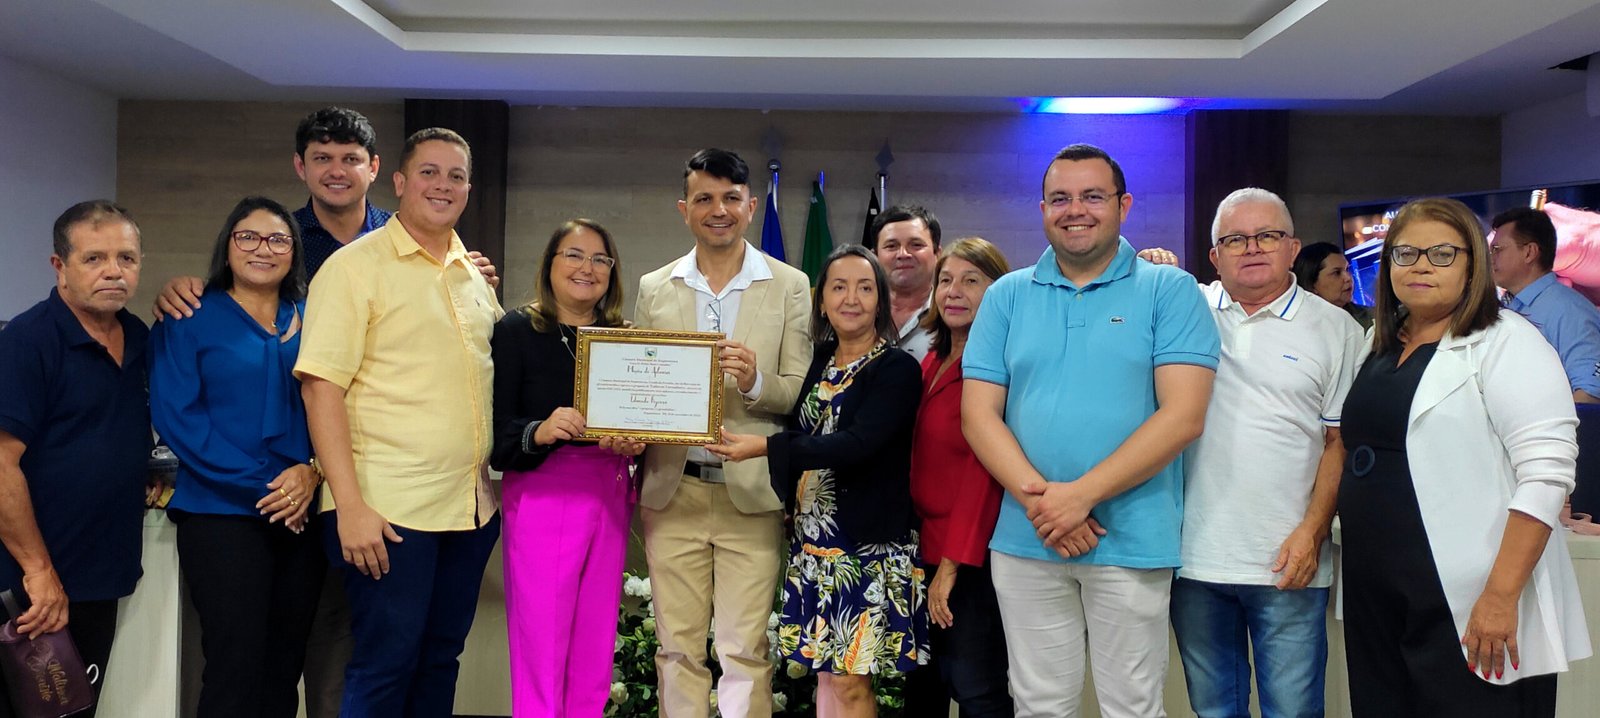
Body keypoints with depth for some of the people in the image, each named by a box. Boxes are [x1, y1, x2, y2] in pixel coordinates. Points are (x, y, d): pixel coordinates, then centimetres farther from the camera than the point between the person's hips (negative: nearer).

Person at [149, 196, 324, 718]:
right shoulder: (189, 321, 2)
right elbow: (176, 415, -7)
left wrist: (313, 471, -13)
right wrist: (260, 487, -14)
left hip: (302, 513, 4)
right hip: (222, 513, -3)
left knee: (285, 664, 8)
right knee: (235, 665, -7)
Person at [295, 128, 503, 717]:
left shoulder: (474, 276, 13)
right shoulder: (356, 265, -6)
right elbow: (321, 386, -12)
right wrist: (350, 505, -19)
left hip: (472, 508, 6)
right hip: (387, 511, -6)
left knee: (440, 660, 14)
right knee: (386, 667, 0)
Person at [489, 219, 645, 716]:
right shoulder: (517, 331, -2)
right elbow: (494, 434, -8)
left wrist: (635, 444, -9)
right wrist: (540, 432, -26)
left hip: (610, 499, 4)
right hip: (542, 498, -4)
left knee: (595, 653, 9)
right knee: (541, 653, -3)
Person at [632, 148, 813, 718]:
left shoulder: (790, 286, 3)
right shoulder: (654, 288, 10)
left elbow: (801, 394, 0)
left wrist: (755, 380, -20)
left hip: (751, 494, -2)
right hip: (672, 492, 3)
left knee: (745, 650, 0)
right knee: (678, 648, 9)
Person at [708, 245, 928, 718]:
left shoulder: (897, 370, -8)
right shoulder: (819, 363, 12)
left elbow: (857, 444, -21)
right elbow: (798, 432, 15)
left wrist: (765, 447, -24)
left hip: (867, 541, -6)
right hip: (812, 536, 6)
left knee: (849, 680, -2)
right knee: (824, 671, 12)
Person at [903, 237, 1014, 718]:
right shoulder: (932, 363, 11)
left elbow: (984, 465, -18)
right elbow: (921, 463, 11)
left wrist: (953, 564, -18)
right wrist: (931, 557, 5)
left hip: (973, 555, -8)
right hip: (927, 548, 8)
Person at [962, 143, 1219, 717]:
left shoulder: (1169, 291, -1)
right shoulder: (1006, 297, 8)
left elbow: (1183, 415, -10)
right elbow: (978, 414, 2)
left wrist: (1081, 495, -16)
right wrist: (1037, 497, -13)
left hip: (1131, 540, -2)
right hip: (1024, 541, 2)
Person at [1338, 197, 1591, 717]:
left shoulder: (1505, 343, -7)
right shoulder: (1381, 347, 13)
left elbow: (1545, 475, -16)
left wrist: (1500, 597, -21)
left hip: (1466, 611, -6)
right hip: (1375, 602, 7)